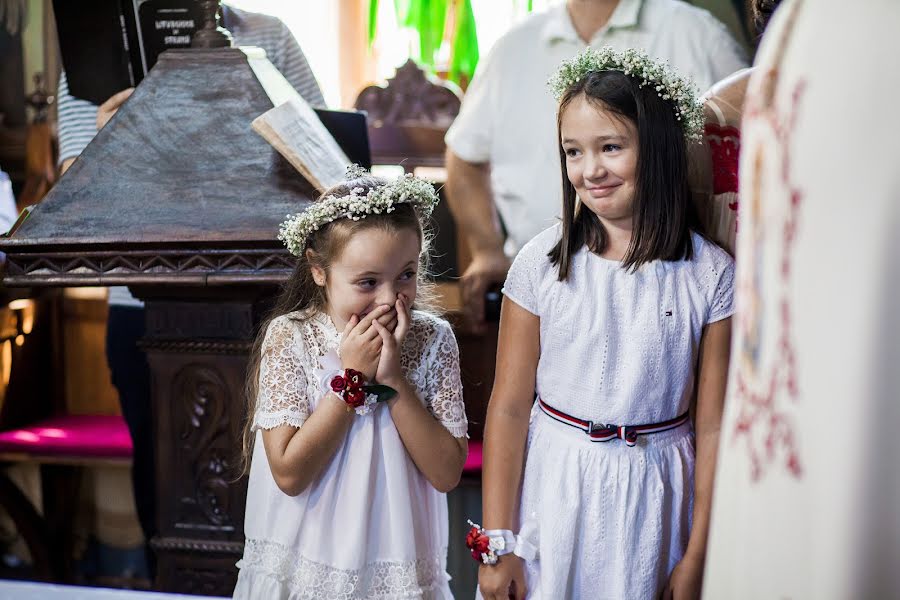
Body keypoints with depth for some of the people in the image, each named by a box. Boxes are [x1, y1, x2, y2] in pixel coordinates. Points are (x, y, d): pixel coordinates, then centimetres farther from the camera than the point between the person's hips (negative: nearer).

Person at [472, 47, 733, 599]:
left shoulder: (711, 275, -8)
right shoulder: (543, 263, -7)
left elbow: (713, 427, -5)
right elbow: (509, 407, -4)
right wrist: (498, 542, -5)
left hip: (651, 496, 0)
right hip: (552, 487, 0)